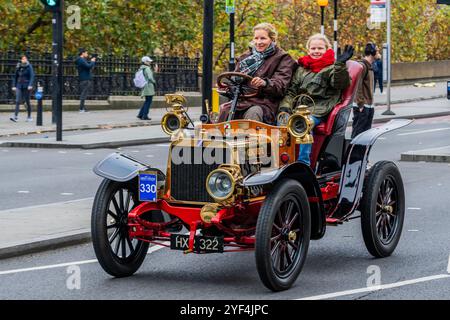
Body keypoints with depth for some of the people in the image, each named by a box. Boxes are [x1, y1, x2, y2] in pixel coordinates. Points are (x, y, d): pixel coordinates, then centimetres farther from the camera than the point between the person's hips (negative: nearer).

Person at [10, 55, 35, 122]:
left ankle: (29, 117, 16)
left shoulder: (29, 67, -3)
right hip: (19, 86, 3)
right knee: (18, 101, -9)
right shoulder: (18, 67, 8)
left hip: (26, 86, -3)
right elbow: (15, 77, 15)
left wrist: (30, 85, -22)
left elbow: (32, 76, -10)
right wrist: (14, 86, 9)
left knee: (27, 101, 5)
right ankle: (15, 116, -17)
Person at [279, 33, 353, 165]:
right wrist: (285, 105, 3)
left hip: (318, 111, -4)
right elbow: (292, 91, 22)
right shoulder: (302, 68, 25)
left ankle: (303, 163, -35)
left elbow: (339, 83, -11)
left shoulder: (332, 68, 11)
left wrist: (340, 64, -25)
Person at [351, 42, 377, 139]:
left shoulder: (369, 66, 16)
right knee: (358, 131, -7)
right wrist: (360, 104, -20)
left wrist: (371, 103, 14)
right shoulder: (362, 65, -13)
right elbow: (357, 86, -18)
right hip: (362, 106, -10)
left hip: (369, 106, 10)